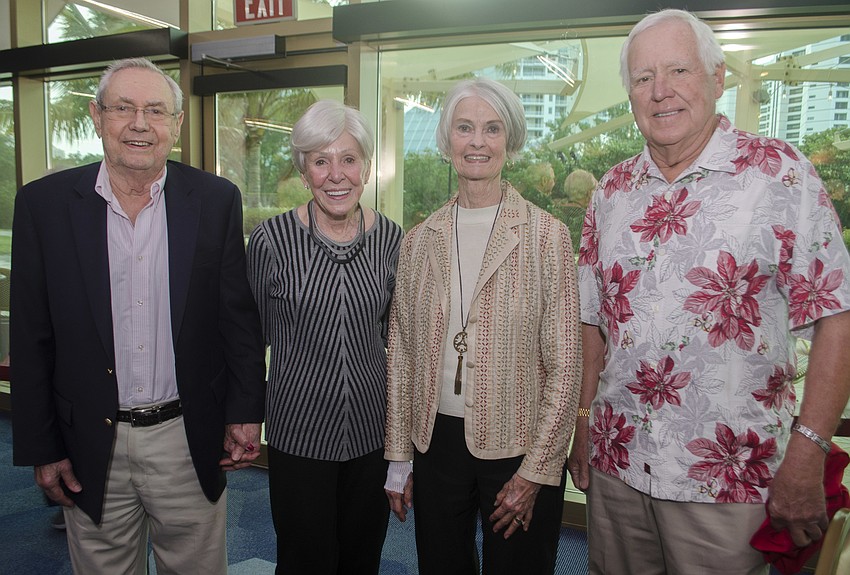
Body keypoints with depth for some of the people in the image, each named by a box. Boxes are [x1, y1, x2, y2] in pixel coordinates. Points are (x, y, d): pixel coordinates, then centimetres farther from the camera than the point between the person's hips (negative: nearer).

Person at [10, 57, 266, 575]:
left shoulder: (217, 200, -4)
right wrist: (42, 448, 0)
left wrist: (245, 414, -2)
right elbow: (31, 340, 0)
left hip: (190, 441, 0)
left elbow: (240, 317, 0)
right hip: (90, 450, 1)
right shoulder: (44, 203, -3)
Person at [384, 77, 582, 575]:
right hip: (435, 443, 3)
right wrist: (399, 458, 7)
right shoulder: (421, 240, 3)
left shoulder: (546, 236, -7)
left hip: (518, 448, -3)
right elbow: (402, 354, 7)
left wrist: (536, 472, -9)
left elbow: (565, 367, -7)